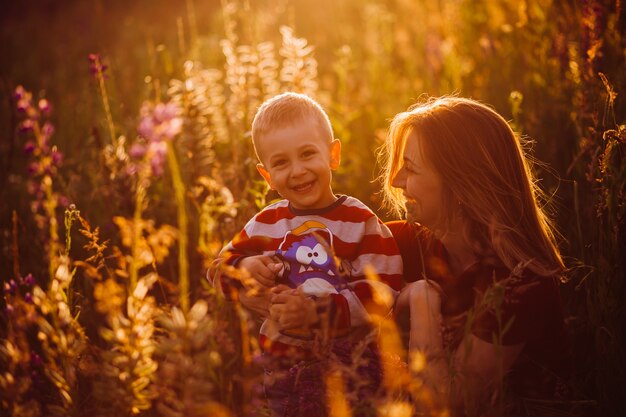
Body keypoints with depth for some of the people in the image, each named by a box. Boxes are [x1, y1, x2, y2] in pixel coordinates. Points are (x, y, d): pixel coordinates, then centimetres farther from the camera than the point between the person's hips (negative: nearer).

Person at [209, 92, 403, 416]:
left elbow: (380, 291, -18)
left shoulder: (360, 222, -9)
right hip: (282, 369, 4)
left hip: (350, 366, -3)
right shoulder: (267, 223, 5)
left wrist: (316, 312, -28)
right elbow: (220, 268, 10)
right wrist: (243, 270, -14)